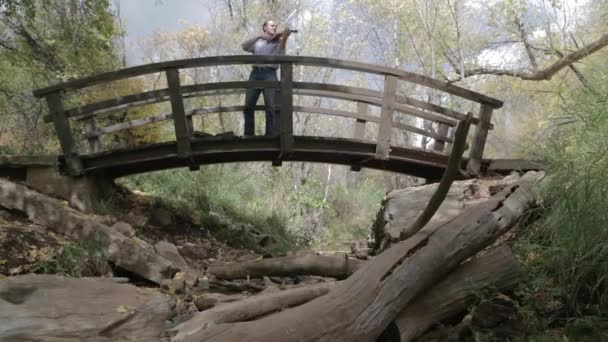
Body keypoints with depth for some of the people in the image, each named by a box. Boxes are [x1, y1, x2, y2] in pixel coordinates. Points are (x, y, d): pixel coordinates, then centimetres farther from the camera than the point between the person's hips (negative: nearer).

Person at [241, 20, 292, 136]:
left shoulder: (277, 42, 18)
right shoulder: (257, 42, 23)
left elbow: (280, 55, -3)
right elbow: (244, 47, 5)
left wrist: (284, 38, -17)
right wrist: (259, 37, -4)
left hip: (269, 74, -2)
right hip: (255, 73, 2)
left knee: (270, 107, -13)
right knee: (248, 107, -2)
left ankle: (270, 135, -11)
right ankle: (248, 135, 4)